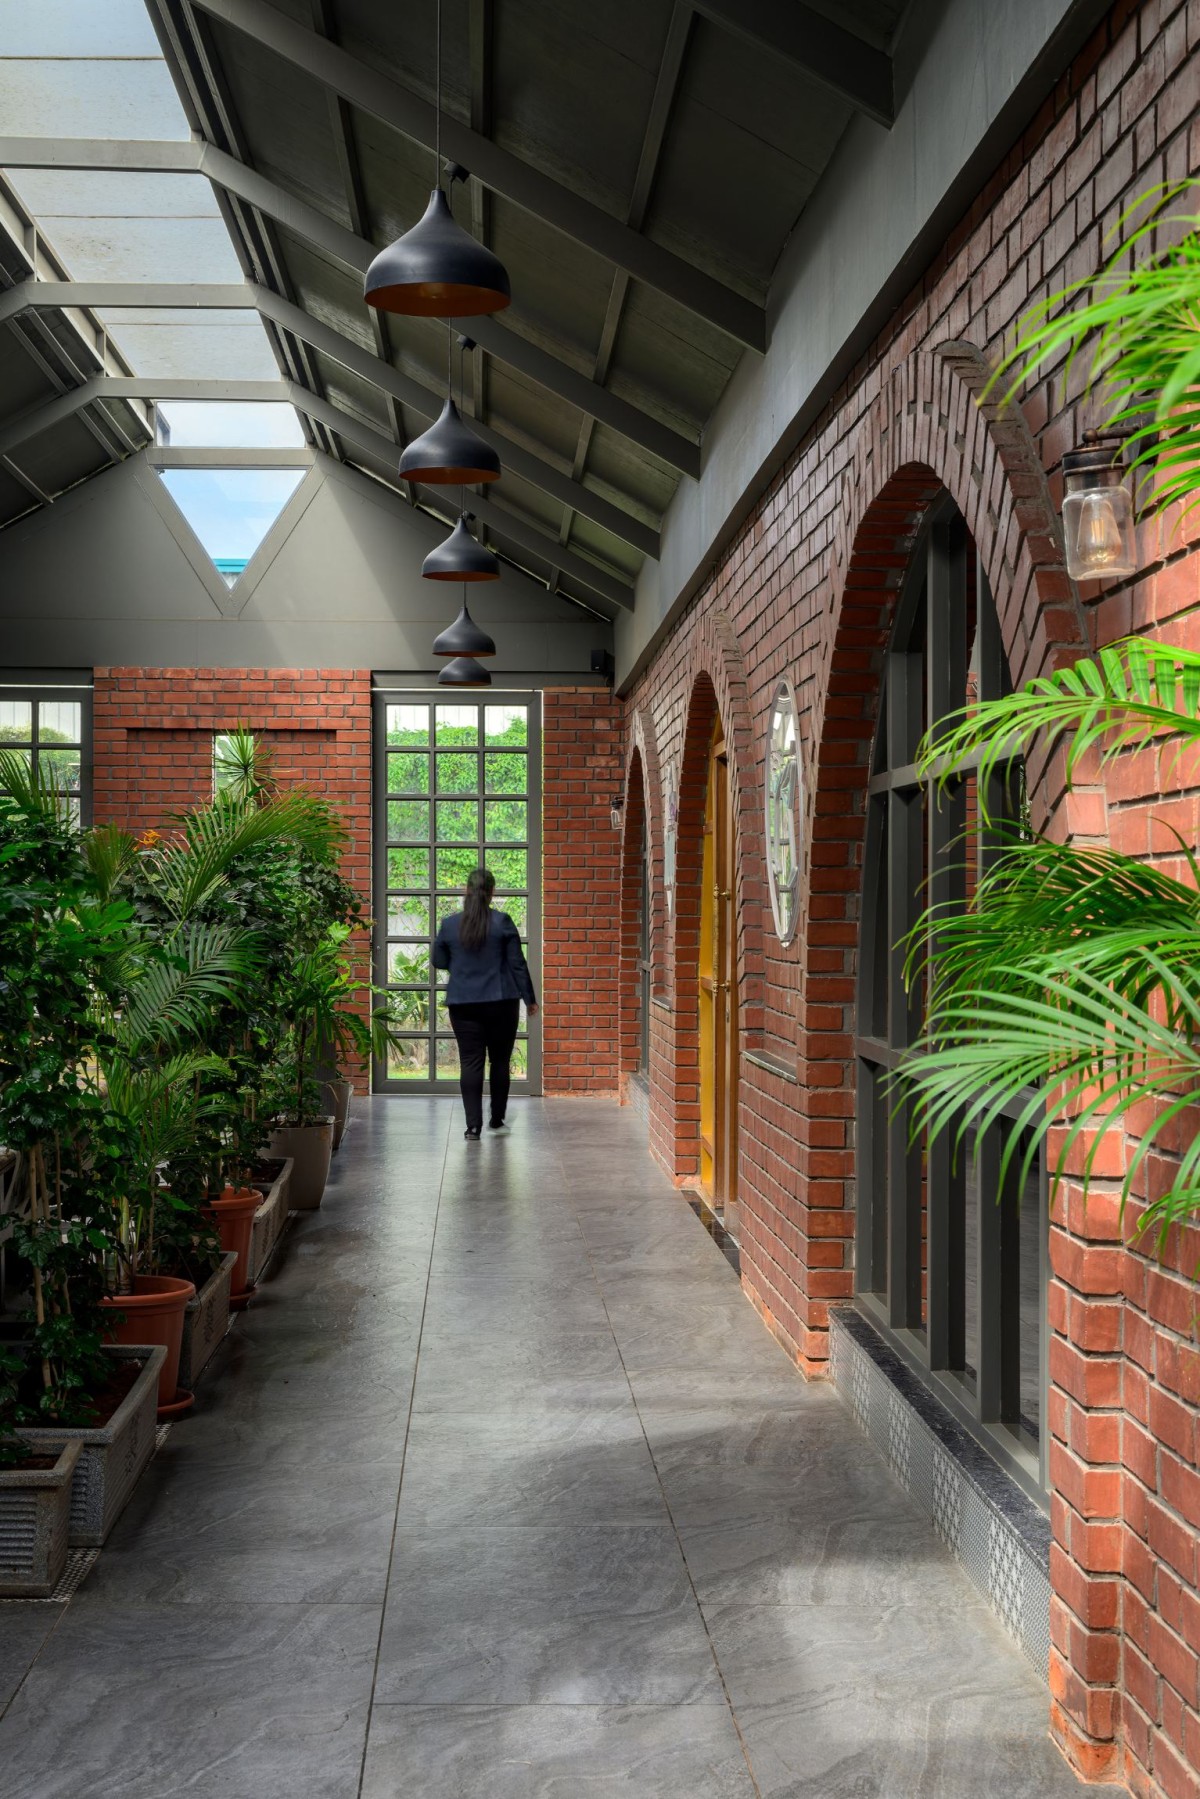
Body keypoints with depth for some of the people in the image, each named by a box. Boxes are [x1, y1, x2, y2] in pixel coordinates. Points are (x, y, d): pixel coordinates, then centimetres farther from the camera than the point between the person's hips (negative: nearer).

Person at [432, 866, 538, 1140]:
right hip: (501, 1003, -1)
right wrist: (529, 998, 4)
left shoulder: (449, 924, -1)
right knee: (500, 1060, 13)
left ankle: (473, 1126, -5)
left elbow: (438, 961, 11)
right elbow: (517, 963, -4)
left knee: (470, 1062, 1)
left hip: (463, 1004, 1)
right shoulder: (502, 922, -7)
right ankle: (497, 1120, 22)